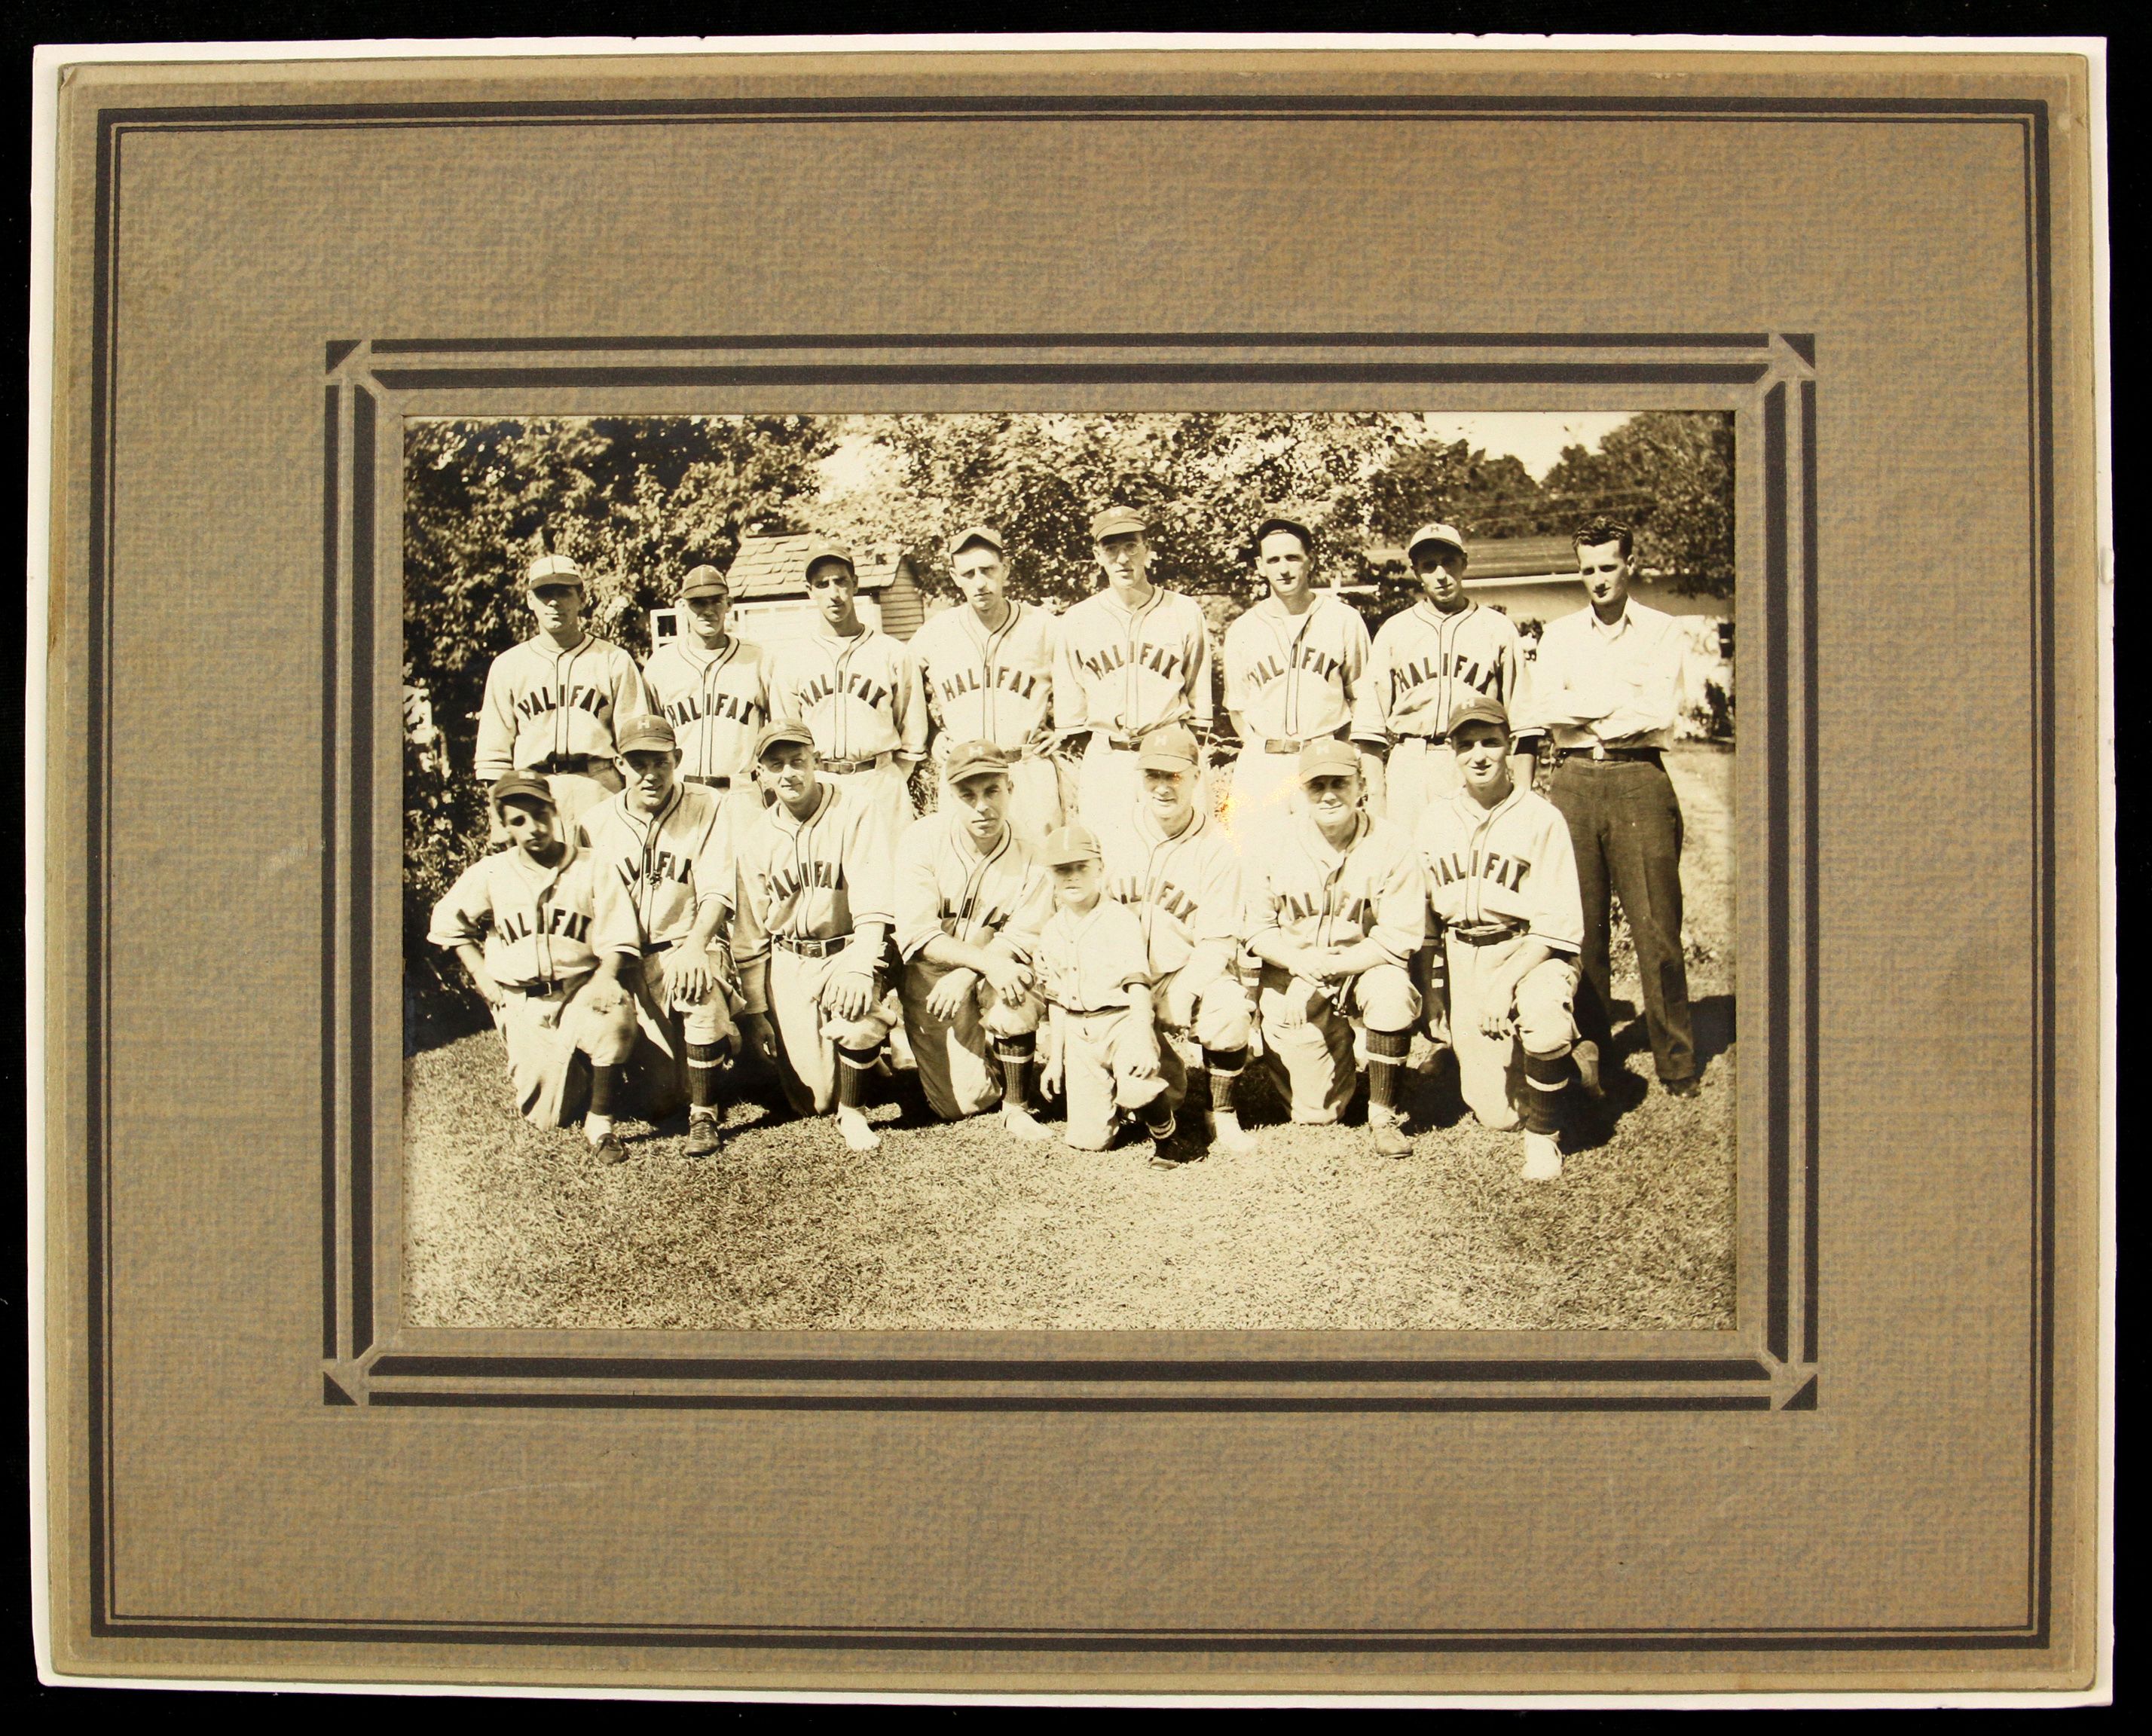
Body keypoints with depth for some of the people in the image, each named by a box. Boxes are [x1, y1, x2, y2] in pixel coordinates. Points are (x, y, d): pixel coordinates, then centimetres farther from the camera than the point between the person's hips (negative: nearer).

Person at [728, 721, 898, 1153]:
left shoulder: (858, 809, -10)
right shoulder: (755, 838, 3)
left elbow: (873, 896, -20)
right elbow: (749, 933, 9)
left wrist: (860, 967, -35)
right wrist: (754, 1012, 6)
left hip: (848, 949, -3)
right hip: (788, 962, 3)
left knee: (856, 1002, -38)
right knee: (813, 1099, -5)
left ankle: (852, 1112, -11)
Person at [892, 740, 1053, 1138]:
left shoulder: (1033, 853, -13)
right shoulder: (921, 841, -16)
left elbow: (1022, 938, -14)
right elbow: (917, 934, -21)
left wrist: (965, 976, -31)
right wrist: (988, 961, -34)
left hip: (993, 974, 0)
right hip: (932, 975, 0)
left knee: (1014, 993, -35)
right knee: (961, 1101, -3)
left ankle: (1017, 1107, -14)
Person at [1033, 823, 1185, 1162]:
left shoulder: (1120, 920, -7)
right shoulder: (1052, 932, 10)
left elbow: (1138, 983, -14)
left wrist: (1142, 1041, -24)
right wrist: (1056, 1056, 14)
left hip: (1122, 1019, -5)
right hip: (1079, 1032, 5)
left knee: (1137, 1089, -34)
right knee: (1087, 1140, 0)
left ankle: (1167, 1136, -4)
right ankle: (1118, 1108, 32)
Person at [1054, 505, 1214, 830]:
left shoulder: (1186, 612, 5)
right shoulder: (1078, 620, 8)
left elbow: (1199, 703, 9)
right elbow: (1069, 708, 11)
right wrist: (1074, 773, 6)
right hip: (1102, 763, 1)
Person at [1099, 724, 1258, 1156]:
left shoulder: (1217, 848, -2)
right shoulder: (1114, 841, 5)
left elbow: (1218, 942, -7)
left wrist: (1181, 991, -25)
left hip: (1192, 974, -1)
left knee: (1229, 1007, -35)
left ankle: (1221, 1116, -13)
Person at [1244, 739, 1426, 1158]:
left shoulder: (1391, 845, -13)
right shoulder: (1278, 844, -8)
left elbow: (1398, 940, -16)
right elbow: (1258, 930, -3)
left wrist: (1326, 966, -24)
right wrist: (1300, 963, -23)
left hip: (1364, 966, -1)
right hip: (1291, 974, 1)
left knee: (1391, 990, -36)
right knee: (1316, 1110, -5)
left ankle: (1383, 1115, -15)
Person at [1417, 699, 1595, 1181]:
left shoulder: (1540, 817, -8)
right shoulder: (1435, 819, 7)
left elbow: (1559, 924, -11)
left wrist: (1507, 980, -22)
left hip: (1532, 951, -4)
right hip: (1464, 957, 4)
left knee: (1543, 1022, -38)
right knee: (1496, 1115, -2)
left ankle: (1544, 1137, -11)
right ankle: (1571, 1059, 31)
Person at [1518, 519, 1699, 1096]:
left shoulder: (1660, 632, 8)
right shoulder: (1560, 633, 15)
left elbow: (1663, 712, -6)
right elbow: (1542, 708, 1)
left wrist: (1582, 708, -3)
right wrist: (1625, 702, -5)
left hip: (1639, 781, -2)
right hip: (1574, 781, 2)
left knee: (1656, 924, -5)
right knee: (1581, 923, 2)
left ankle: (1676, 1061, 1)